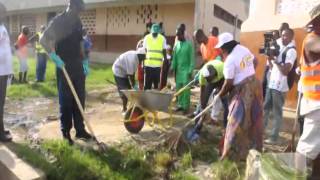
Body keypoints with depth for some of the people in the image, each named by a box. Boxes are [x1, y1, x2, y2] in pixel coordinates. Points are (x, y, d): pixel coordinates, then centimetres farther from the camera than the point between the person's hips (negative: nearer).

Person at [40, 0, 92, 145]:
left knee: (80, 98, 8)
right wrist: (54, 56, -22)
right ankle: (66, 132, 12)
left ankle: (80, 130, 18)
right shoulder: (58, 21, -8)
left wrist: (85, 61, 11)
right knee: (66, 100, 0)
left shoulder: (78, 22, 12)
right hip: (64, 67, -6)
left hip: (78, 66, 6)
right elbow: (43, 40, -11)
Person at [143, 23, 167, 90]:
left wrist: (165, 61, 7)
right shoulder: (147, 38, 3)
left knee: (157, 84, 6)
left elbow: (164, 51, 7)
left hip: (158, 65, 0)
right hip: (148, 64, 0)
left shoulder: (162, 39, 2)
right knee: (147, 85, 3)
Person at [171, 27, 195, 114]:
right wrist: (173, 67, 1)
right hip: (178, 70, 6)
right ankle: (180, 105, 19)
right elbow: (174, 58, 12)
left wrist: (190, 71, -14)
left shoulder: (189, 45, -6)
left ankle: (186, 107, 2)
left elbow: (192, 59, -9)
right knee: (178, 88, 8)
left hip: (186, 70, -5)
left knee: (186, 89, -5)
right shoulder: (177, 45, 10)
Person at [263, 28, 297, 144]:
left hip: (280, 86, -8)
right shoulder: (280, 48, 14)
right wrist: (269, 58, -2)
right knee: (265, 107, 16)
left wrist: (275, 60, -16)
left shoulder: (291, 51, -12)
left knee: (277, 112, 0)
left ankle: (274, 137, 10)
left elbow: (285, 71, -20)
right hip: (271, 84, 8)